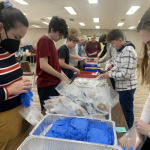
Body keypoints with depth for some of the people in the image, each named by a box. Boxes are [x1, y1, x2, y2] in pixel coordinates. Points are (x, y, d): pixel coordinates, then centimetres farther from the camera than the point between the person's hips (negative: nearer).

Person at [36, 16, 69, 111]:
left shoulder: (51, 42, 14)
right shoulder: (44, 40, -14)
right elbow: (43, 65, -21)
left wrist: (60, 72, 7)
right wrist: (60, 76, -13)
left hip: (53, 83, 9)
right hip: (47, 85, -9)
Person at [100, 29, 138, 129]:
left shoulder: (128, 51, -23)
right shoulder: (121, 50, 7)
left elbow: (125, 74, -27)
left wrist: (110, 74, -14)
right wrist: (108, 73, 1)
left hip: (126, 87, -9)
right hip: (122, 86, 9)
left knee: (127, 111, 7)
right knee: (123, 109, 22)